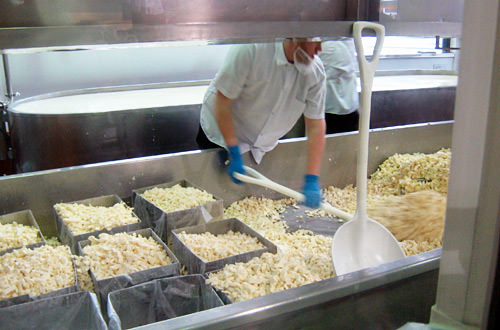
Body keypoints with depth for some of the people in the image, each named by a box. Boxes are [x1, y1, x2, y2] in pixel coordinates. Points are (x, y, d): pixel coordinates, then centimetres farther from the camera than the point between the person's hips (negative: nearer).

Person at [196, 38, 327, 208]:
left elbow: (316, 126, -13)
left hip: (262, 145, 4)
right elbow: (222, 101, -25)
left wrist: (312, 180, -20)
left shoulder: (316, 72, -15)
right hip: (221, 133, -4)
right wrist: (234, 154, -24)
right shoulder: (251, 49, -30)